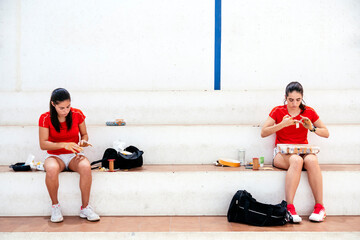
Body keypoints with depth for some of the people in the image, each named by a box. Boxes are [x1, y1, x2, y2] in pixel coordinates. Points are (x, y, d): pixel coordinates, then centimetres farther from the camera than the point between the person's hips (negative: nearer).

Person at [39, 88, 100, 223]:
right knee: (52, 169, -38)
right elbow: (43, 144, -10)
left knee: (86, 167, -34)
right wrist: (64, 145, -25)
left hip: (74, 155, 1)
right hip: (55, 155, -1)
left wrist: (83, 141, -14)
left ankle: (85, 207, -21)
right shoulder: (45, 118, -7)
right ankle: (55, 206, -14)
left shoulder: (77, 114, -2)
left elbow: (84, 134, 11)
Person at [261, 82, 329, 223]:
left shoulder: (309, 112, 10)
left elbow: (326, 133, 12)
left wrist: (312, 128, -8)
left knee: (311, 160, -35)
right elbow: (263, 133, -3)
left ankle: (319, 207, -27)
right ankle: (289, 208, -38)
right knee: (296, 160, -37)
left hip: (303, 152, 2)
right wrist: (282, 124, -15)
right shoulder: (278, 111, 6)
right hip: (282, 153, -2)